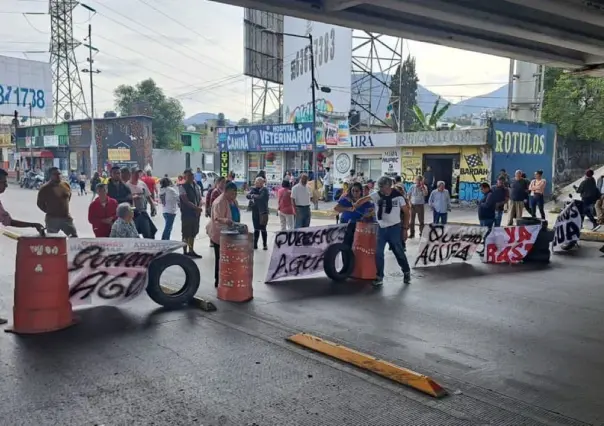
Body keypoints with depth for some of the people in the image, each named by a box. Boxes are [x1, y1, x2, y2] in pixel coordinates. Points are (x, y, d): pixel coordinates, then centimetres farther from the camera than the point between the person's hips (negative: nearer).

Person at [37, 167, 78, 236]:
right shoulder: (45, 188, -8)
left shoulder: (66, 185, 5)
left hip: (66, 217, 4)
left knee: (74, 237, 1)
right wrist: (50, 211, 4)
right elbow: (40, 204, 0)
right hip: (52, 219, -3)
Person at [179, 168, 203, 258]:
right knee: (186, 234, 1)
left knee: (193, 233, 14)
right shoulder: (183, 187, -8)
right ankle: (185, 252, 8)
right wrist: (197, 208, -21)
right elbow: (186, 201, -16)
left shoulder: (197, 186, 12)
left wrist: (199, 207, -10)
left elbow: (200, 199, 10)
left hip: (196, 213, 6)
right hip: (186, 214, -6)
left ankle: (191, 251, 25)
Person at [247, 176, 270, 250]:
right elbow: (248, 196, -5)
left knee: (263, 229, 2)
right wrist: (252, 195, -24)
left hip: (263, 212, -5)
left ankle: (265, 245, 12)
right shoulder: (254, 189, 8)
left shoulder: (264, 190, -10)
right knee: (256, 229, 11)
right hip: (255, 212, 5)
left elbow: (261, 197, -23)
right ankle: (255, 244, 19)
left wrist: (253, 196, -12)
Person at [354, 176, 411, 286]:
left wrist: (406, 223, 5)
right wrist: (354, 206, -30)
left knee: (399, 251, 6)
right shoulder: (377, 194, -4)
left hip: (394, 228, -3)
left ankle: (406, 272, 25)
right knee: (378, 253, 2)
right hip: (381, 228, 3)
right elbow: (364, 199, -17)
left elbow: (406, 210, 1)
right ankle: (379, 277, 12)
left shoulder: (398, 196, -9)